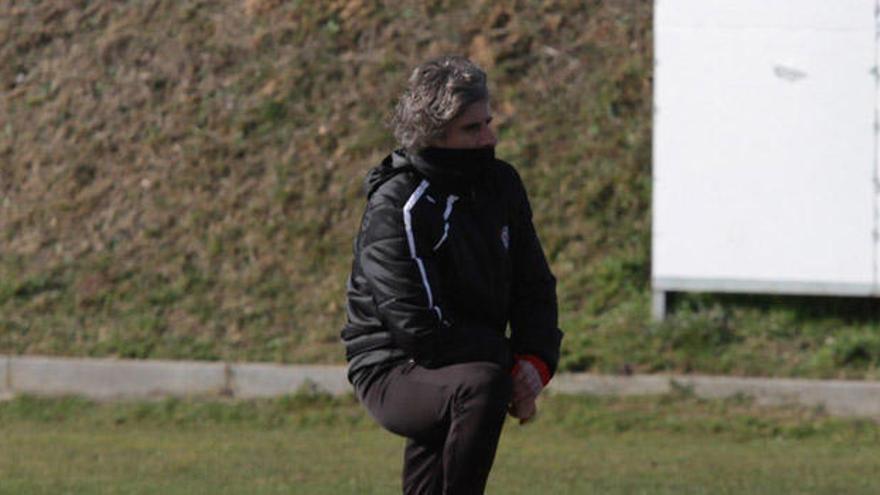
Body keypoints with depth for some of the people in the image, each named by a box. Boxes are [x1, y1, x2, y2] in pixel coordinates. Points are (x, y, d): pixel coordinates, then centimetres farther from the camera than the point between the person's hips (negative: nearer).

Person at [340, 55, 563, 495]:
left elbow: (535, 287, 13)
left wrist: (536, 360, -7)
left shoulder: (500, 184, 6)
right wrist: (510, 363, -18)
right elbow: (420, 331, -22)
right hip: (393, 371, -8)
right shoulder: (395, 207, -18)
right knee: (481, 384, -33)